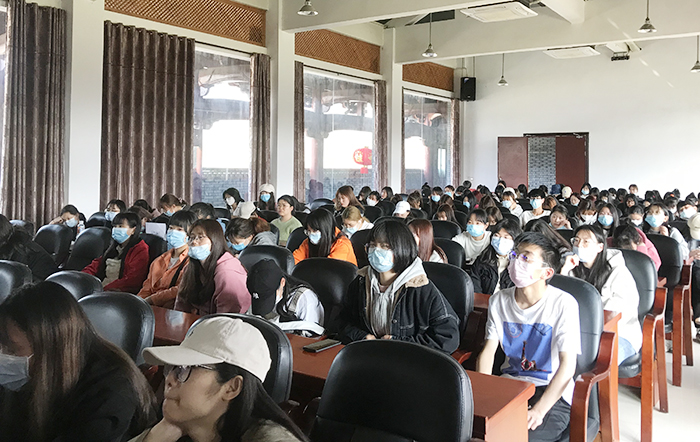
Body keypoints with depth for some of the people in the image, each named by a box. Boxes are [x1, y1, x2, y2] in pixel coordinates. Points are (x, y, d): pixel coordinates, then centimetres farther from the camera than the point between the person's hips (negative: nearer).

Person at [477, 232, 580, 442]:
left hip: (552, 394, -4)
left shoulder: (563, 304, -11)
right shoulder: (499, 300, 4)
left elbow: (568, 364, -15)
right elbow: (488, 350, 3)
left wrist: (539, 411, -23)